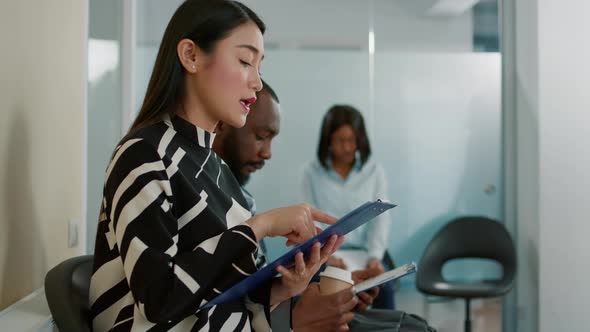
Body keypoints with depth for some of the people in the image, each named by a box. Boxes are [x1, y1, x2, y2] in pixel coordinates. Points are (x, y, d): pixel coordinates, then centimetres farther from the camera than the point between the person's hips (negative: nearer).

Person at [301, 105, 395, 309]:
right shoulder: (312, 173, 1)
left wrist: (375, 256, -14)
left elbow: (380, 218, 1)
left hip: (366, 251, 1)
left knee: (384, 287, -28)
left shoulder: (375, 171, 4)